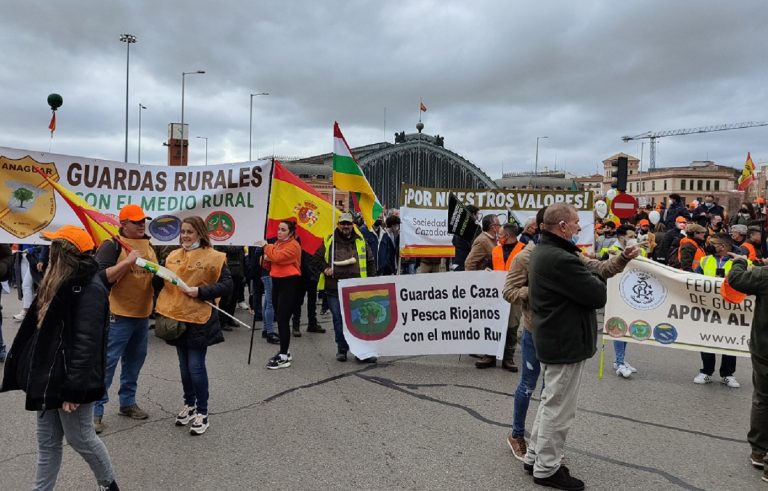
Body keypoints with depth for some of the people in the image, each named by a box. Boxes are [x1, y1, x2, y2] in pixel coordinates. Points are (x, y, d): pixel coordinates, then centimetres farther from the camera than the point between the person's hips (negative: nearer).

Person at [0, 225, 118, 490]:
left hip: (69, 380, -9)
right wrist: (39, 376, 16)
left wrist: (73, 388, -23)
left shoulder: (90, 288, -20)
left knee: (81, 439, 8)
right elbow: (40, 328, 17)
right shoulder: (59, 282, 10)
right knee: (47, 444, 16)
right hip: (48, 377, 9)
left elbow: (86, 343, -24)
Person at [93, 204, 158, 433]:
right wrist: (128, 262, -27)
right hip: (119, 315, -7)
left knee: (134, 361, 16)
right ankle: (96, 410, 7)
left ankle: (127, 402, 29)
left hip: (143, 314, 7)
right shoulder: (112, 245, -10)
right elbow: (102, 277, -18)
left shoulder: (149, 245, 12)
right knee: (107, 362, -3)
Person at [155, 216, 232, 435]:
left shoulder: (213, 256, -8)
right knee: (184, 365, 16)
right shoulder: (173, 256, 9)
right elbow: (165, 282, 21)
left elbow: (226, 285, -10)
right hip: (176, 317, 6)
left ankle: (202, 412, 11)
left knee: (196, 366, -3)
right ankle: (189, 405, 32)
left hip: (199, 319, -6)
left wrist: (200, 291, -20)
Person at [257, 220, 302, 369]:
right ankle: (284, 353, 21)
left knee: (283, 320, -10)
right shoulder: (278, 243, 15)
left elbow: (278, 257, -28)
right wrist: (266, 258, 0)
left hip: (289, 284, -9)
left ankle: (283, 356, -5)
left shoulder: (293, 245, -13)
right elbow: (273, 261, 22)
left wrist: (266, 246, -14)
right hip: (277, 282, 9)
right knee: (279, 319, 12)